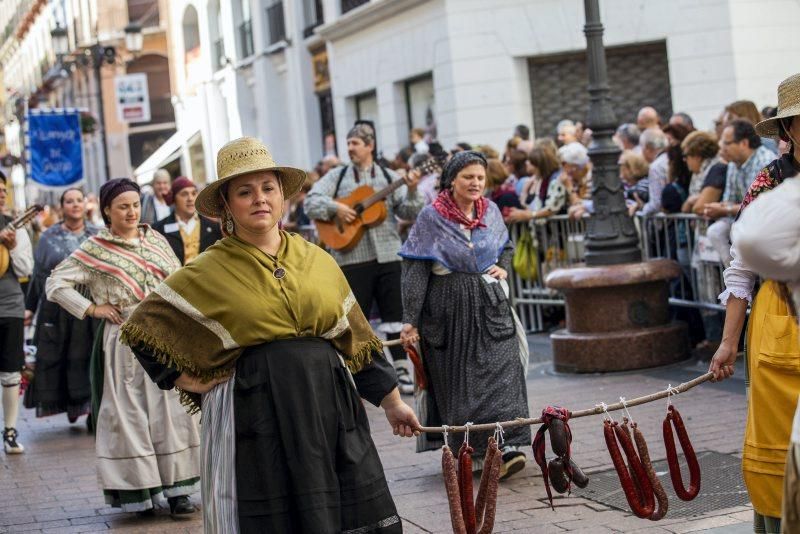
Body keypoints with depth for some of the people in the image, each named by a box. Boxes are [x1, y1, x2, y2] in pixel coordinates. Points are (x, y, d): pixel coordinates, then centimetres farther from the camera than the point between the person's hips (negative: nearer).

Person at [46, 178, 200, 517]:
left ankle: (176, 488, 6)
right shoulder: (95, 249, -1)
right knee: (130, 413, 0)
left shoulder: (155, 240, 10)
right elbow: (55, 284, -1)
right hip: (124, 342, -3)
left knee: (170, 409, 2)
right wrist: (91, 309, -7)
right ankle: (137, 490, 7)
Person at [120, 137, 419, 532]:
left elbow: (356, 336, 15)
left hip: (330, 407, 3)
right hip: (256, 417, -3)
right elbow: (143, 326, 4)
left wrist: (392, 402, 18)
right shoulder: (210, 272, -1)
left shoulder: (317, 260, 9)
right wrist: (186, 380, -3)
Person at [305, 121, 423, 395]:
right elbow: (310, 201, 0)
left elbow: (410, 213, 3)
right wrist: (335, 208, -15)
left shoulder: (389, 177, 8)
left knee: (395, 313, 3)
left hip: (387, 256, 0)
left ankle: (402, 369, 11)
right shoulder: (337, 176, 8)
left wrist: (412, 191, -15)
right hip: (352, 257, 0)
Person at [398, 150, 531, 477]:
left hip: (490, 305, 3)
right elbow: (414, 270, -8)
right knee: (456, 379, 3)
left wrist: (503, 268, 5)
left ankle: (508, 446, -12)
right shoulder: (432, 217, -6)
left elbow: (507, 246, 27)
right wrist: (410, 320, -13)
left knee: (501, 372, -9)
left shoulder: (491, 211, 7)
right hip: (449, 309, -3)